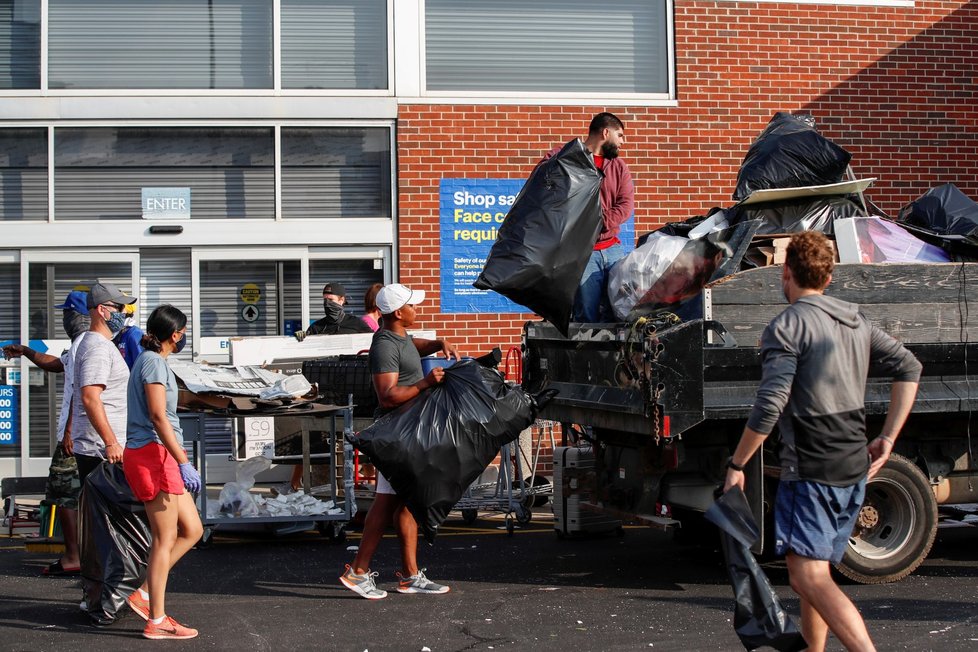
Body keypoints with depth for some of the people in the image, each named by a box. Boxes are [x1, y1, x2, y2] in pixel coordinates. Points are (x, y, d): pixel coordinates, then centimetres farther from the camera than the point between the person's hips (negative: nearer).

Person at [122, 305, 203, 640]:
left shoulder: (147, 359, 19)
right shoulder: (154, 363, -11)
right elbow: (158, 417, -19)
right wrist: (184, 463, -22)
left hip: (158, 457, 10)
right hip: (151, 453, -10)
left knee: (192, 530, 10)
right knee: (165, 539, -5)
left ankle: (145, 593, 12)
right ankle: (156, 621, -1)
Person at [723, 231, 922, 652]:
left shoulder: (787, 326, -11)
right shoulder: (856, 322, 14)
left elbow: (770, 406, -19)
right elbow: (908, 368, 15)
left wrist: (736, 465, -11)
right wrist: (888, 438, 14)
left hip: (811, 469, -8)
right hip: (855, 469, 8)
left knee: (809, 578, -13)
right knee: (817, 571, 19)